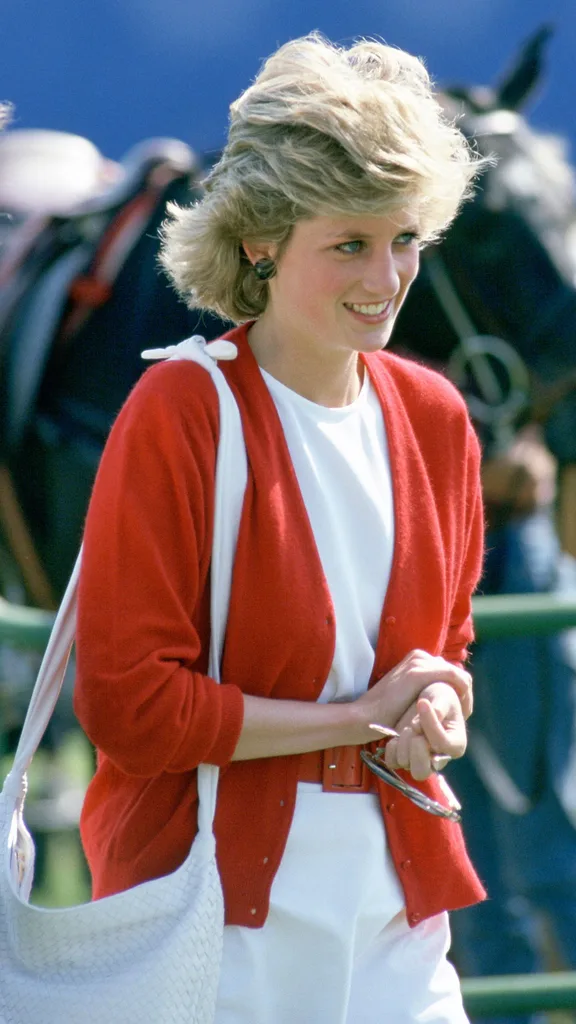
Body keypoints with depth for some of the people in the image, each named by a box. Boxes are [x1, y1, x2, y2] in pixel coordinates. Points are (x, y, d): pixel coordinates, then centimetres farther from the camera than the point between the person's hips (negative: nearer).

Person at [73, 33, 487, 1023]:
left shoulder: (434, 417, 8)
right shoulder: (178, 416, -10)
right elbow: (126, 702, -14)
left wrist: (435, 716, -2)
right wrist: (360, 719, -10)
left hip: (395, 908, 5)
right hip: (213, 904, -5)